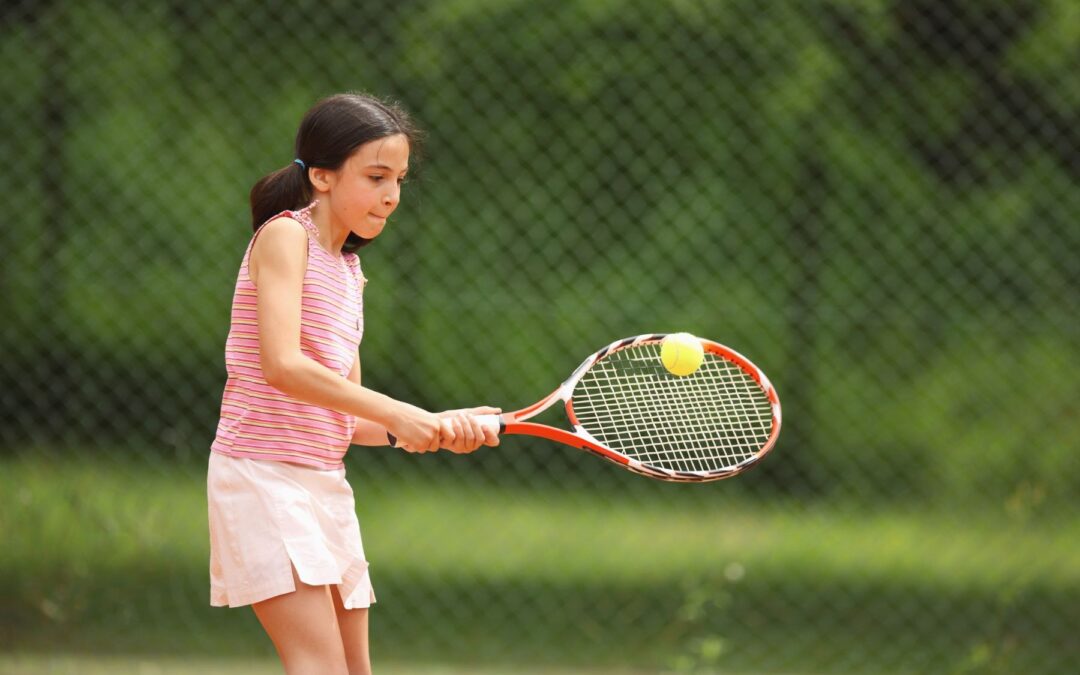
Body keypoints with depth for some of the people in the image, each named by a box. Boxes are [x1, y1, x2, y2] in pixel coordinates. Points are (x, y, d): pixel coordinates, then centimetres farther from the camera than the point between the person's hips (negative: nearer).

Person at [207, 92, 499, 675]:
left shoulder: (348, 271, 17)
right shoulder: (285, 235, -8)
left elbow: (346, 420, 13)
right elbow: (282, 366, -22)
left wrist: (435, 426, -2)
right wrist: (395, 414, -21)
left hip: (325, 484, 9)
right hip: (261, 473, -9)